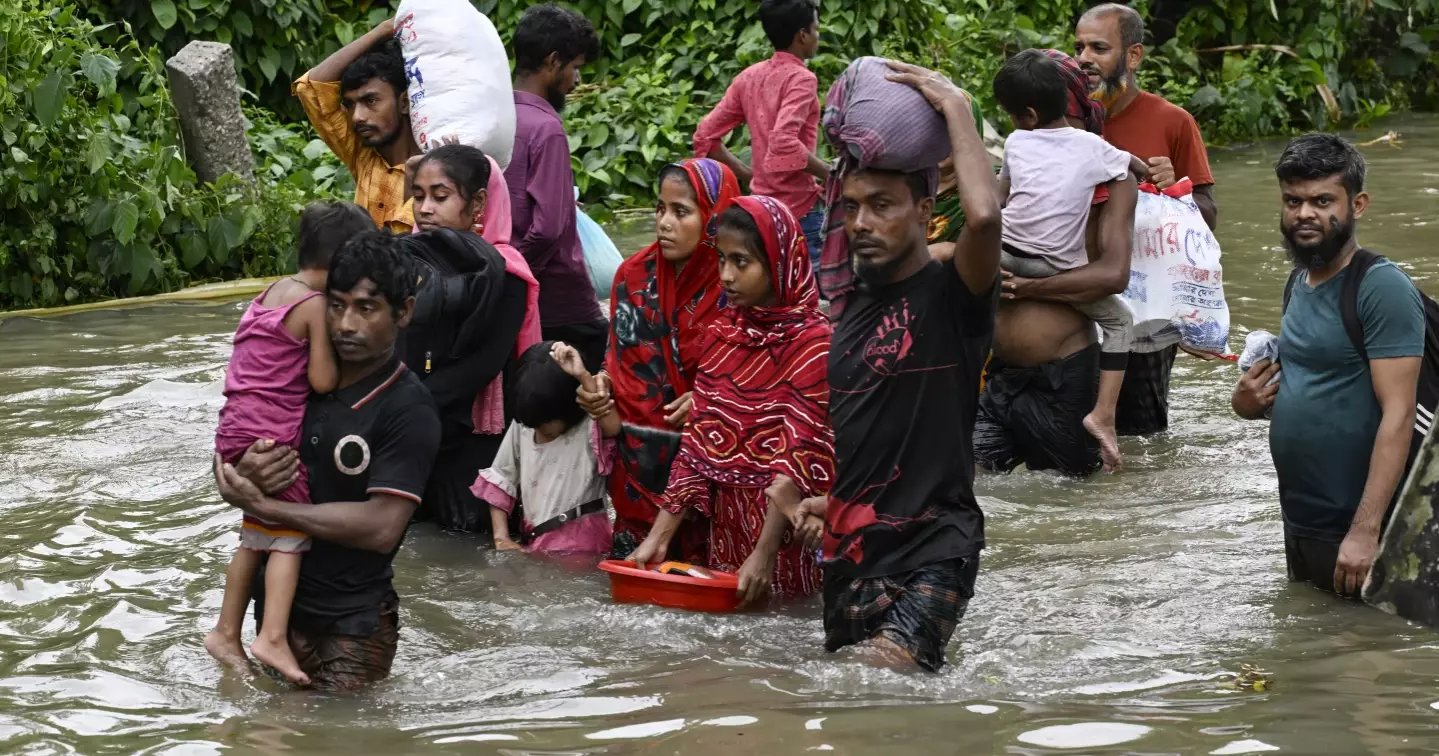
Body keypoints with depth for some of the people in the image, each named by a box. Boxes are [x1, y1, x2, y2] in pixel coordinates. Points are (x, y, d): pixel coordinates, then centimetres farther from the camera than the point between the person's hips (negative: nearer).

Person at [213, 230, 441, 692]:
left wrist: (265, 506, -20)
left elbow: (382, 526, -24)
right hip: (278, 603, 6)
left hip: (353, 624, -6)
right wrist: (245, 473, -17)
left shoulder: (409, 411, -15)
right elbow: (225, 467, 8)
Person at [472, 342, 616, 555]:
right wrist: (501, 538, 3)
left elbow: (613, 427, -35)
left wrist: (584, 376, -35)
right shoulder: (520, 428, 8)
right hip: (538, 545, 7)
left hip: (581, 548, -7)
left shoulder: (588, 428, -10)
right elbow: (499, 483, 14)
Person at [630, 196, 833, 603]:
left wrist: (764, 554, -24)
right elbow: (698, 444, 8)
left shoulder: (813, 341, -12)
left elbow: (798, 461, -17)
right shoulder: (721, 337, 8)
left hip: (783, 525, -6)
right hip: (724, 523, 6)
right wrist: (659, 536, 0)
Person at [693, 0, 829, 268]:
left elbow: (705, 136, 9)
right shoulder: (801, 78, -13)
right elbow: (784, 142, -28)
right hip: (799, 208, -8)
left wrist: (747, 174, 13)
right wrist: (830, 173, -16)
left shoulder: (749, 77, 10)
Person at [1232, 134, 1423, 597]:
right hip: (1300, 525, 9)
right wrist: (1250, 400, 1)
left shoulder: (1382, 289, -17)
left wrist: (1365, 530, -27)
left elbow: (1398, 415, -22)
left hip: (1355, 534, -9)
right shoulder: (1300, 283, 11)